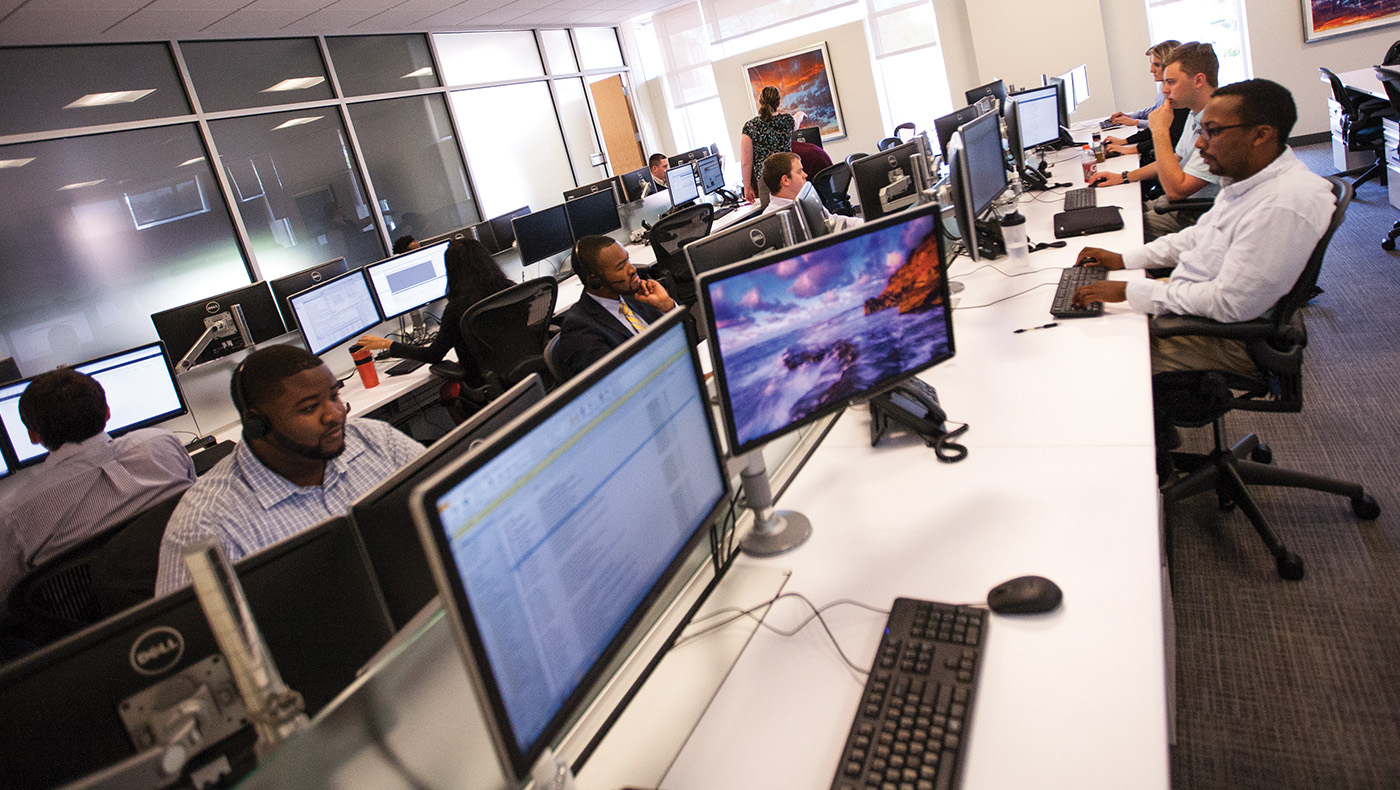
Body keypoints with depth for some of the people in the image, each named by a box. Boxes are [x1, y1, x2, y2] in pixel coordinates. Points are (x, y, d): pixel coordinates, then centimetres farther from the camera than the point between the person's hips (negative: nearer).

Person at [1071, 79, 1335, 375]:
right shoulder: (1246, 177, 3)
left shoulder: (1284, 206, -30)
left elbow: (1227, 304, -30)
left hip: (1225, 338, -10)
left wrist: (1127, 291, -26)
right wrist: (1124, 260, 9)